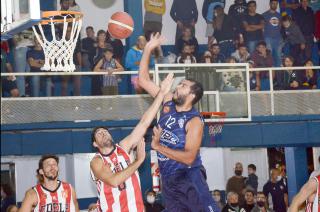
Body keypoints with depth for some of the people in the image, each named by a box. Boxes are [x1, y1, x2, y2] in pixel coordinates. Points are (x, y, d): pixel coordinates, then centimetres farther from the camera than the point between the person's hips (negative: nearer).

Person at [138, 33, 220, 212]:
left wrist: (158, 147, -19)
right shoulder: (168, 101, 5)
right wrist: (148, 50, -1)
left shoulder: (194, 121, -14)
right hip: (168, 178, 7)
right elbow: (144, 80, 7)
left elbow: (189, 157, -22)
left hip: (188, 177, -7)